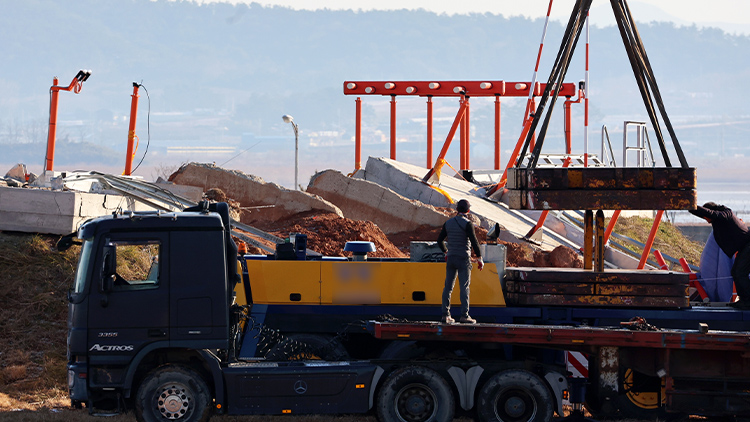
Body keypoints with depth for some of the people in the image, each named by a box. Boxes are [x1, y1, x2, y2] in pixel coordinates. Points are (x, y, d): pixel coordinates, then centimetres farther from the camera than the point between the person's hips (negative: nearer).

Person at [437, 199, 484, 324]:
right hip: (463, 259, -5)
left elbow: (440, 241, 13)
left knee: (448, 287, 7)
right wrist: (480, 259, -7)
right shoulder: (467, 224, -11)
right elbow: (474, 242, -15)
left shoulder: (448, 223, 7)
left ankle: (445, 315, 6)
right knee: (464, 287, -3)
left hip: (451, 258, 5)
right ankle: (464, 315, -7)